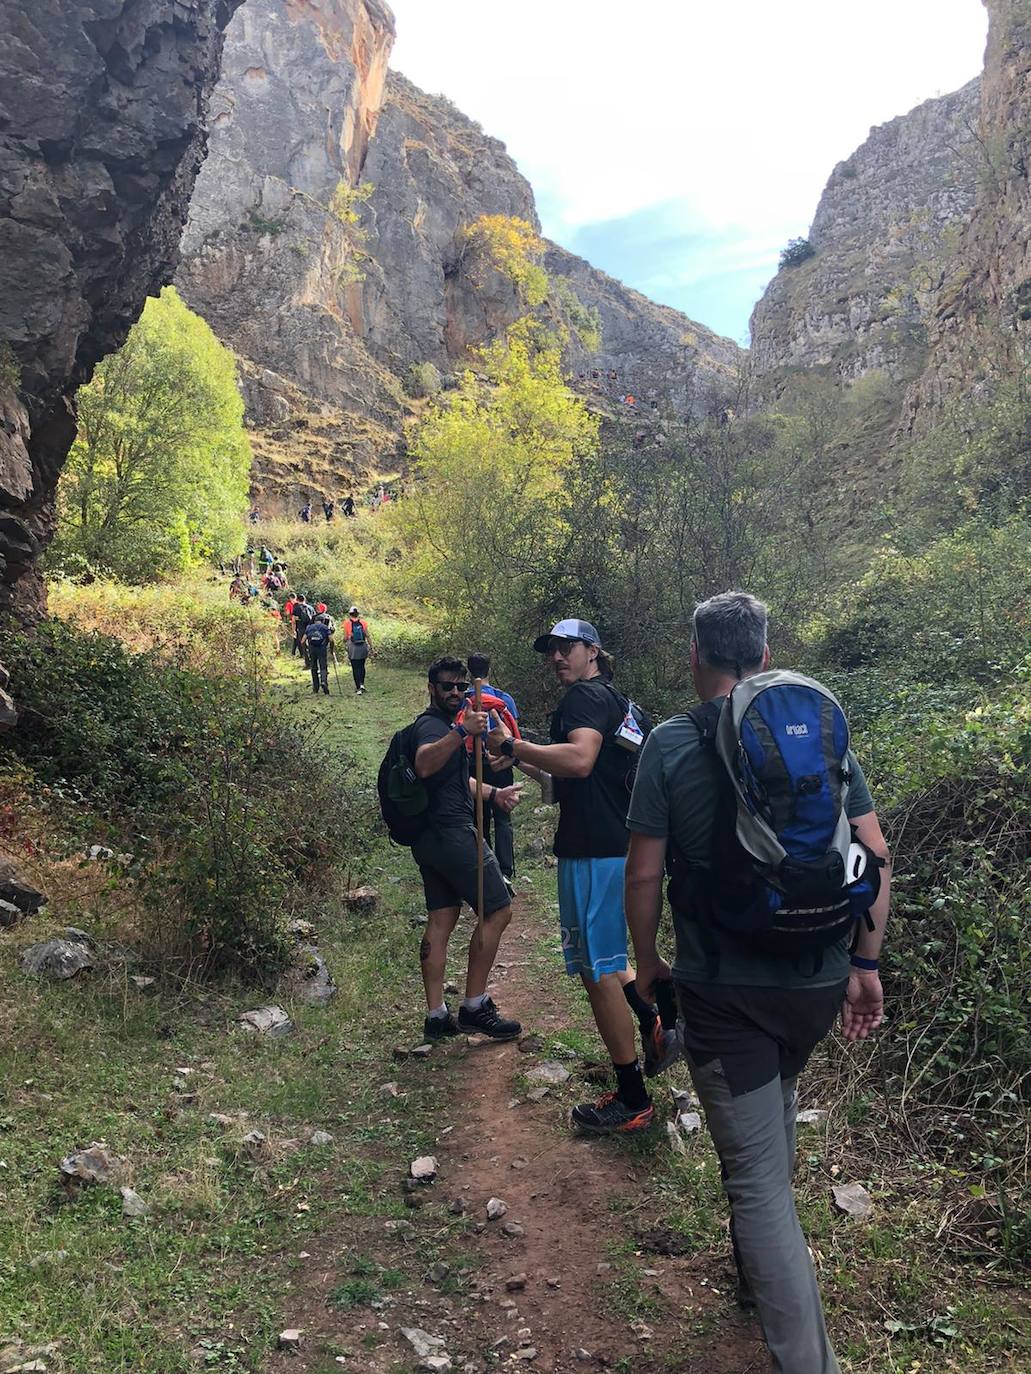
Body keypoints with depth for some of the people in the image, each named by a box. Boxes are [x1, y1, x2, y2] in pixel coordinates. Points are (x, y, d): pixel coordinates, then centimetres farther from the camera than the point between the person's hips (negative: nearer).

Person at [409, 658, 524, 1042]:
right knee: (498, 910, -5)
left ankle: (436, 1016, 12)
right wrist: (462, 732, -49)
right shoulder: (432, 725, -12)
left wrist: (493, 793, 25)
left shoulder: (446, 725, 23)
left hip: (433, 837, 10)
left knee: (441, 920, 9)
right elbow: (424, 765, -36)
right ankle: (474, 1007, -1)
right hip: (451, 833, -10)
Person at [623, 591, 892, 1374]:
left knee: (757, 1175, 5)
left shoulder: (672, 745, -11)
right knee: (774, 1119, 30)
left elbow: (644, 874, -9)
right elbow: (875, 856, -2)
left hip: (722, 989, -5)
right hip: (818, 981, 5)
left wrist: (647, 960, 7)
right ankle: (757, 1270, 50)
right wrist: (866, 963, 7)